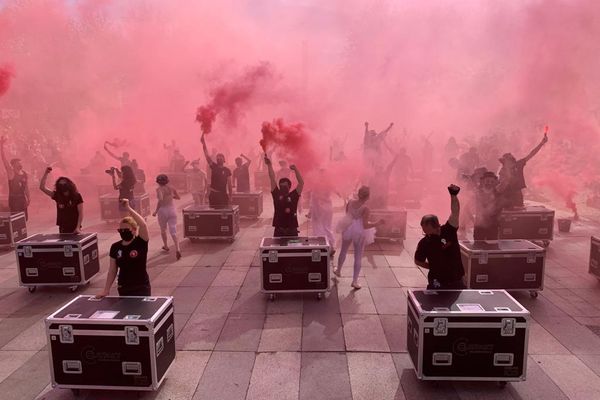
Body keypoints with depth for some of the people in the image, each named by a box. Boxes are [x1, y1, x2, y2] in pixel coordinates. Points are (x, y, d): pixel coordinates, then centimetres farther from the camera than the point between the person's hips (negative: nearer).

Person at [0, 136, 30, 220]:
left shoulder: (24, 174, 6)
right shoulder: (11, 173, -10)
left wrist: (28, 197, 13)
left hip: (22, 198, 6)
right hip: (13, 198, -6)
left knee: (24, 219, 11)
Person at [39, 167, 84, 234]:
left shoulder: (76, 196, -6)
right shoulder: (57, 196, 3)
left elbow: (81, 213, -7)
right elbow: (42, 187, 2)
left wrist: (78, 227, -14)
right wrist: (46, 173, -4)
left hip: (74, 229, -3)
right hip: (63, 228, 3)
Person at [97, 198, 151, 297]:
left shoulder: (141, 243, -10)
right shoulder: (115, 247, 1)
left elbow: (143, 224, -29)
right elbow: (112, 270, 8)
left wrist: (128, 208, -32)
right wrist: (106, 290, 5)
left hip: (142, 289, -3)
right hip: (123, 290, 4)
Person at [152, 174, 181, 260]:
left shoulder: (159, 189, -9)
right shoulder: (171, 188, 4)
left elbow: (160, 199, -26)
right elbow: (178, 198, 17)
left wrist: (156, 211, -19)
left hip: (163, 210, -3)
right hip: (172, 209, 3)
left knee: (163, 230, 23)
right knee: (173, 231, -2)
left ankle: (166, 246, 39)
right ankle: (177, 249, -21)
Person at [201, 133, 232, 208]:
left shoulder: (227, 170, 3)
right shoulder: (213, 166, 4)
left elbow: (229, 184, 3)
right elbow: (207, 155, -4)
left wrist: (230, 195, -2)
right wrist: (203, 142, -12)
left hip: (223, 194, -1)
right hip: (213, 194, 1)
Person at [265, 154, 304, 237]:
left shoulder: (293, 196, 1)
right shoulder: (277, 195, 4)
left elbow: (301, 183, -7)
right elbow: (272, 179, 0)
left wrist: (295, 169, -14)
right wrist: (269, 165, -3)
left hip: (292, 231, -1)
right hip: (278, 231, 1)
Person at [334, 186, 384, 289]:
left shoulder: (350, 202, -10)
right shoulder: (366, 209, -24)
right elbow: (365, 225, -23)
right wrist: (377, 223, -14)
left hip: (348, 229, 5)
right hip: (360, 233, -5)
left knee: (343, 251, 27)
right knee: (358, 258, 9)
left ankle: (338, 271, 47)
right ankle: (355, 281, 14)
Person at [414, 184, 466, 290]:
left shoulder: (448, 230, -9)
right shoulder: (424, 243, -8)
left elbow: (455, 212, -22)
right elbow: (418, 261, 7)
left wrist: (454, 195, -36)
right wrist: (433, 267, -1)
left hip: (457, 282, 2)